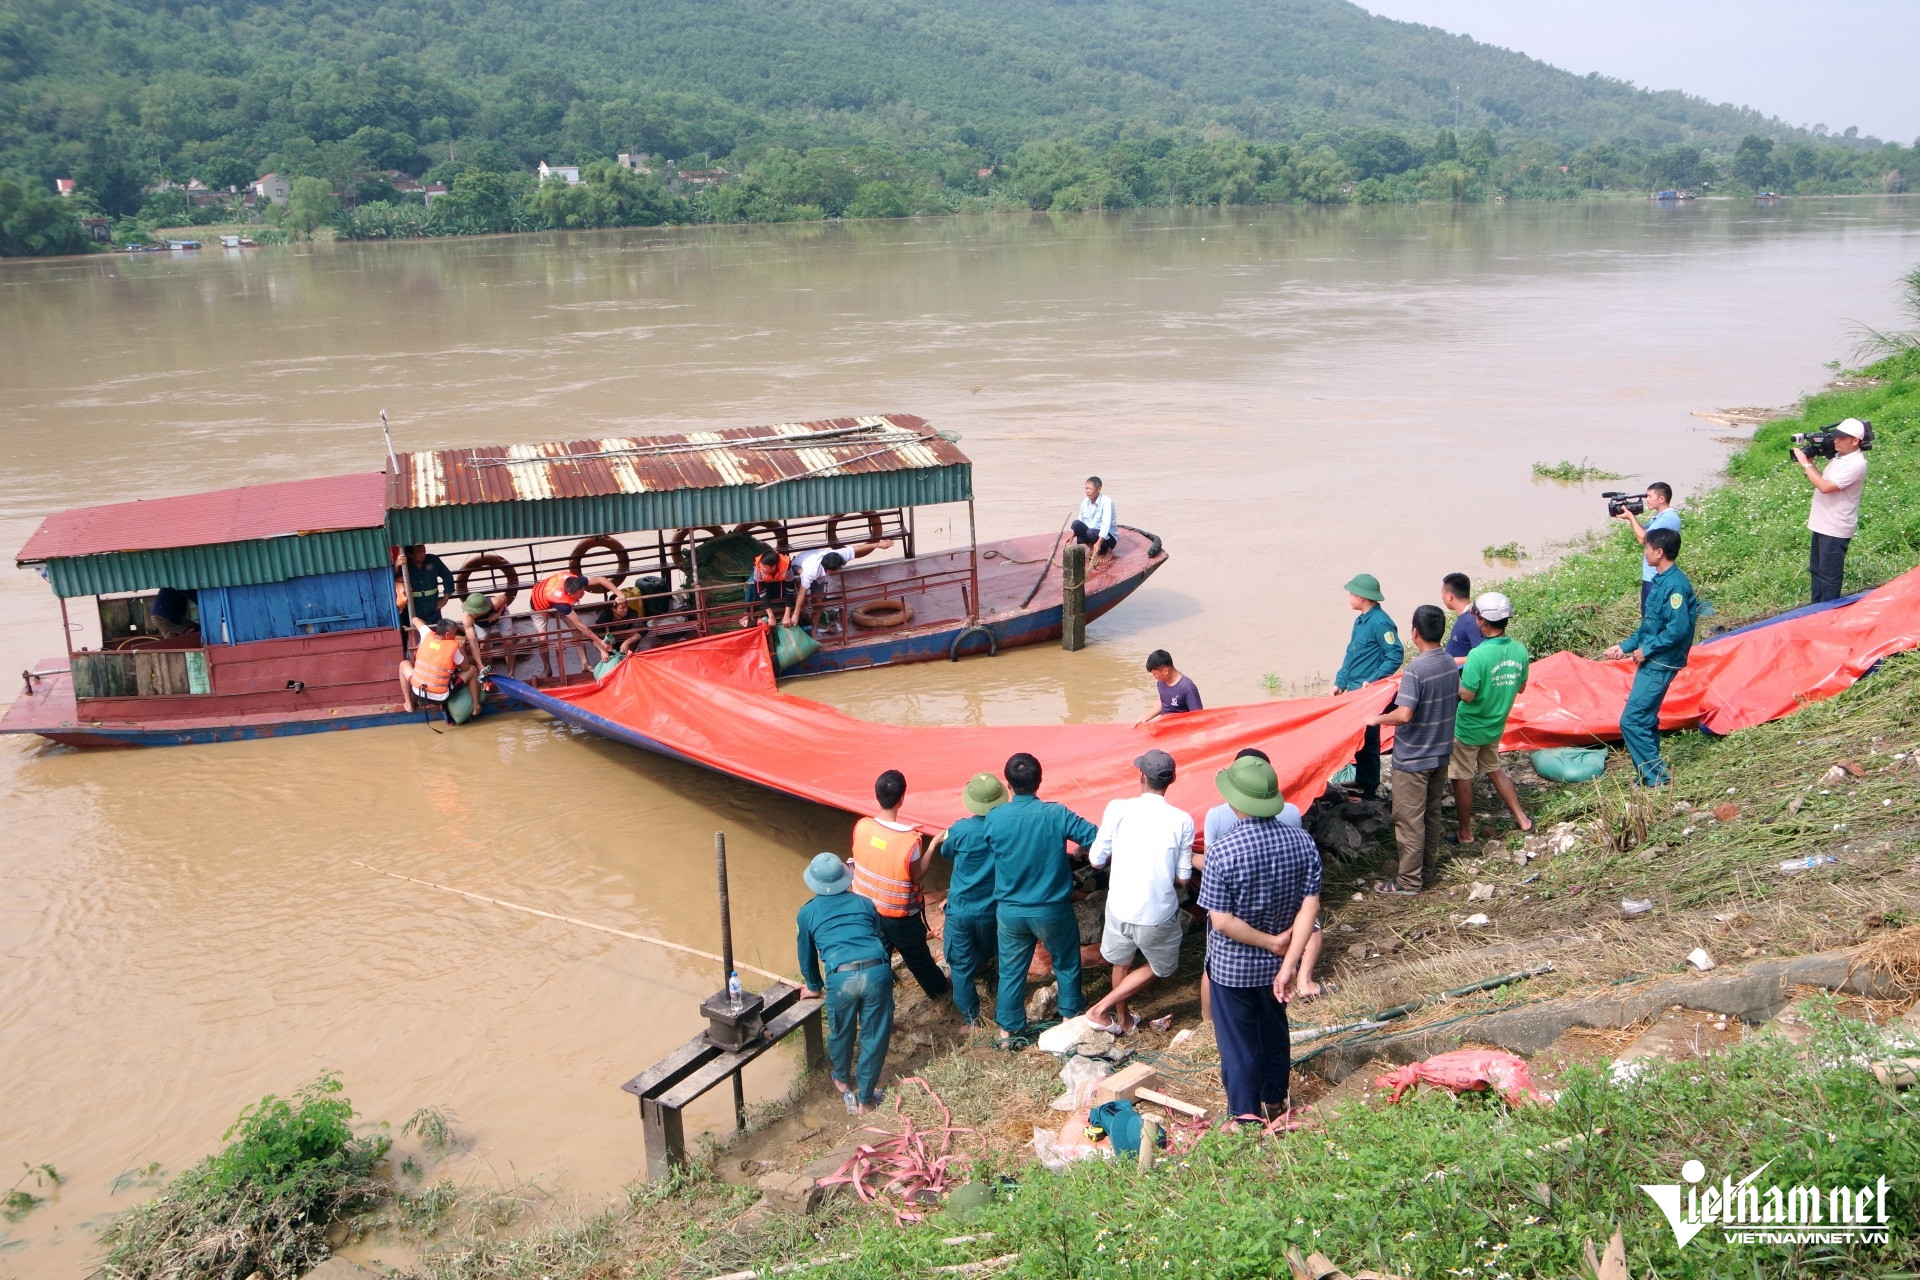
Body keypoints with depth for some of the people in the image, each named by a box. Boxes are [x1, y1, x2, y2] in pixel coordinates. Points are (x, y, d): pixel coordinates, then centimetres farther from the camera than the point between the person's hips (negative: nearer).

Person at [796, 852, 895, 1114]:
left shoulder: (808, 912, 18)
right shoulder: (864, 903, 23)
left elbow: (807, 956, 28)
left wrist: (814, 986, 46)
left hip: (841, 978, -1)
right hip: (878, 971, 1)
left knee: (841, 1033, 25)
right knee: (875, 1036, 15)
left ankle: (843, 1081, 49)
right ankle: (865, 1098, 26)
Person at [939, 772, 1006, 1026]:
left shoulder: (960, 830, -21)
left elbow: (946, 853, 1)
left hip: (960, 910, -2)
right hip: (992, 910, 2)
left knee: (961, 965, 13)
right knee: (985, 954, 30)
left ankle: (970, 1016, 20)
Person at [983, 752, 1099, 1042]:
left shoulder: (994, 819, -11)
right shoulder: (1056, 814, -18)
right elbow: (1097, 838, -16)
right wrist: (1075, 851, 4)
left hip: (1010, 911, 2)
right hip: (1052, 910, -2)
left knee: (1011, 969, 17)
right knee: (1066, 963, 22)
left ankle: (1008, 1027, 26)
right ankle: (1070, 1014, 36)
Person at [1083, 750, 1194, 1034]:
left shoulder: (1118, 809, -10)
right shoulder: (1182, 821, -11)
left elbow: (1096, 859, -3)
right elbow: (1183, 878, -4)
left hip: (1120, 907, 2)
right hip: (1158, 913, -2)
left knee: (1122, 963, 28)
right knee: (1160, 968, 23)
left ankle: (1123, 1020, 44)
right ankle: (1101, 1009, 13)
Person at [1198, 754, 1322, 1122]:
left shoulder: (1222, 852, -27)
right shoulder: (1303, 842, -14)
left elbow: (1222, 921, -25)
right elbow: (1310, 907, -16)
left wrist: (1272, 942, -14)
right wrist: (1289, 962, -16)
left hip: (1232, 966, -4)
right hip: (1277, 964, 5)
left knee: (1238, 1042, 15)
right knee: (1274, 1031, 27)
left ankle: (1245, 1116, 29)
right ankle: (1274, 1099, 46)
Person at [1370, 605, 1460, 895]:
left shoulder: (1416, 670, -25)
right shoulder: (1451, 665, 0)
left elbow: (1404, 715, -31)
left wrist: (1377, 719, -13)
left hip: (1413, 758, -8)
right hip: (1441, 752, 8)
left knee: (1409, 819, 2)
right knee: (1432, 811, 21)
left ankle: (1410, 879, 9)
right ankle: (1428, 861, 35)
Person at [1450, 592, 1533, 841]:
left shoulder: (1479, 655, -29)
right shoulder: (1519, 650, -7)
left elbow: (1467, 696, -24)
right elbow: (1520, 687, 5)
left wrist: (1455, 681, -7)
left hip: (1468, 729, -7)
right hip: (1495, 727, 7)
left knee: (1463, 779, 9)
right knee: (1494, 770, 27)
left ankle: (1465, 834, 20)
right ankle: (1522, 819, 32)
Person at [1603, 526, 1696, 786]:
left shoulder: (1675, 585, -19)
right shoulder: (1659, 580, 11)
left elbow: (1678, 629, -25)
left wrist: (1646, 649, -16)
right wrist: (1625, 646, 15)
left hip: (1660, 665, -10)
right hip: (1650, 662, 10)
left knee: (1632, 720, -9)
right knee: (1645, 720, 15)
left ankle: (1657, 776, 0)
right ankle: (1652, 774, 23)